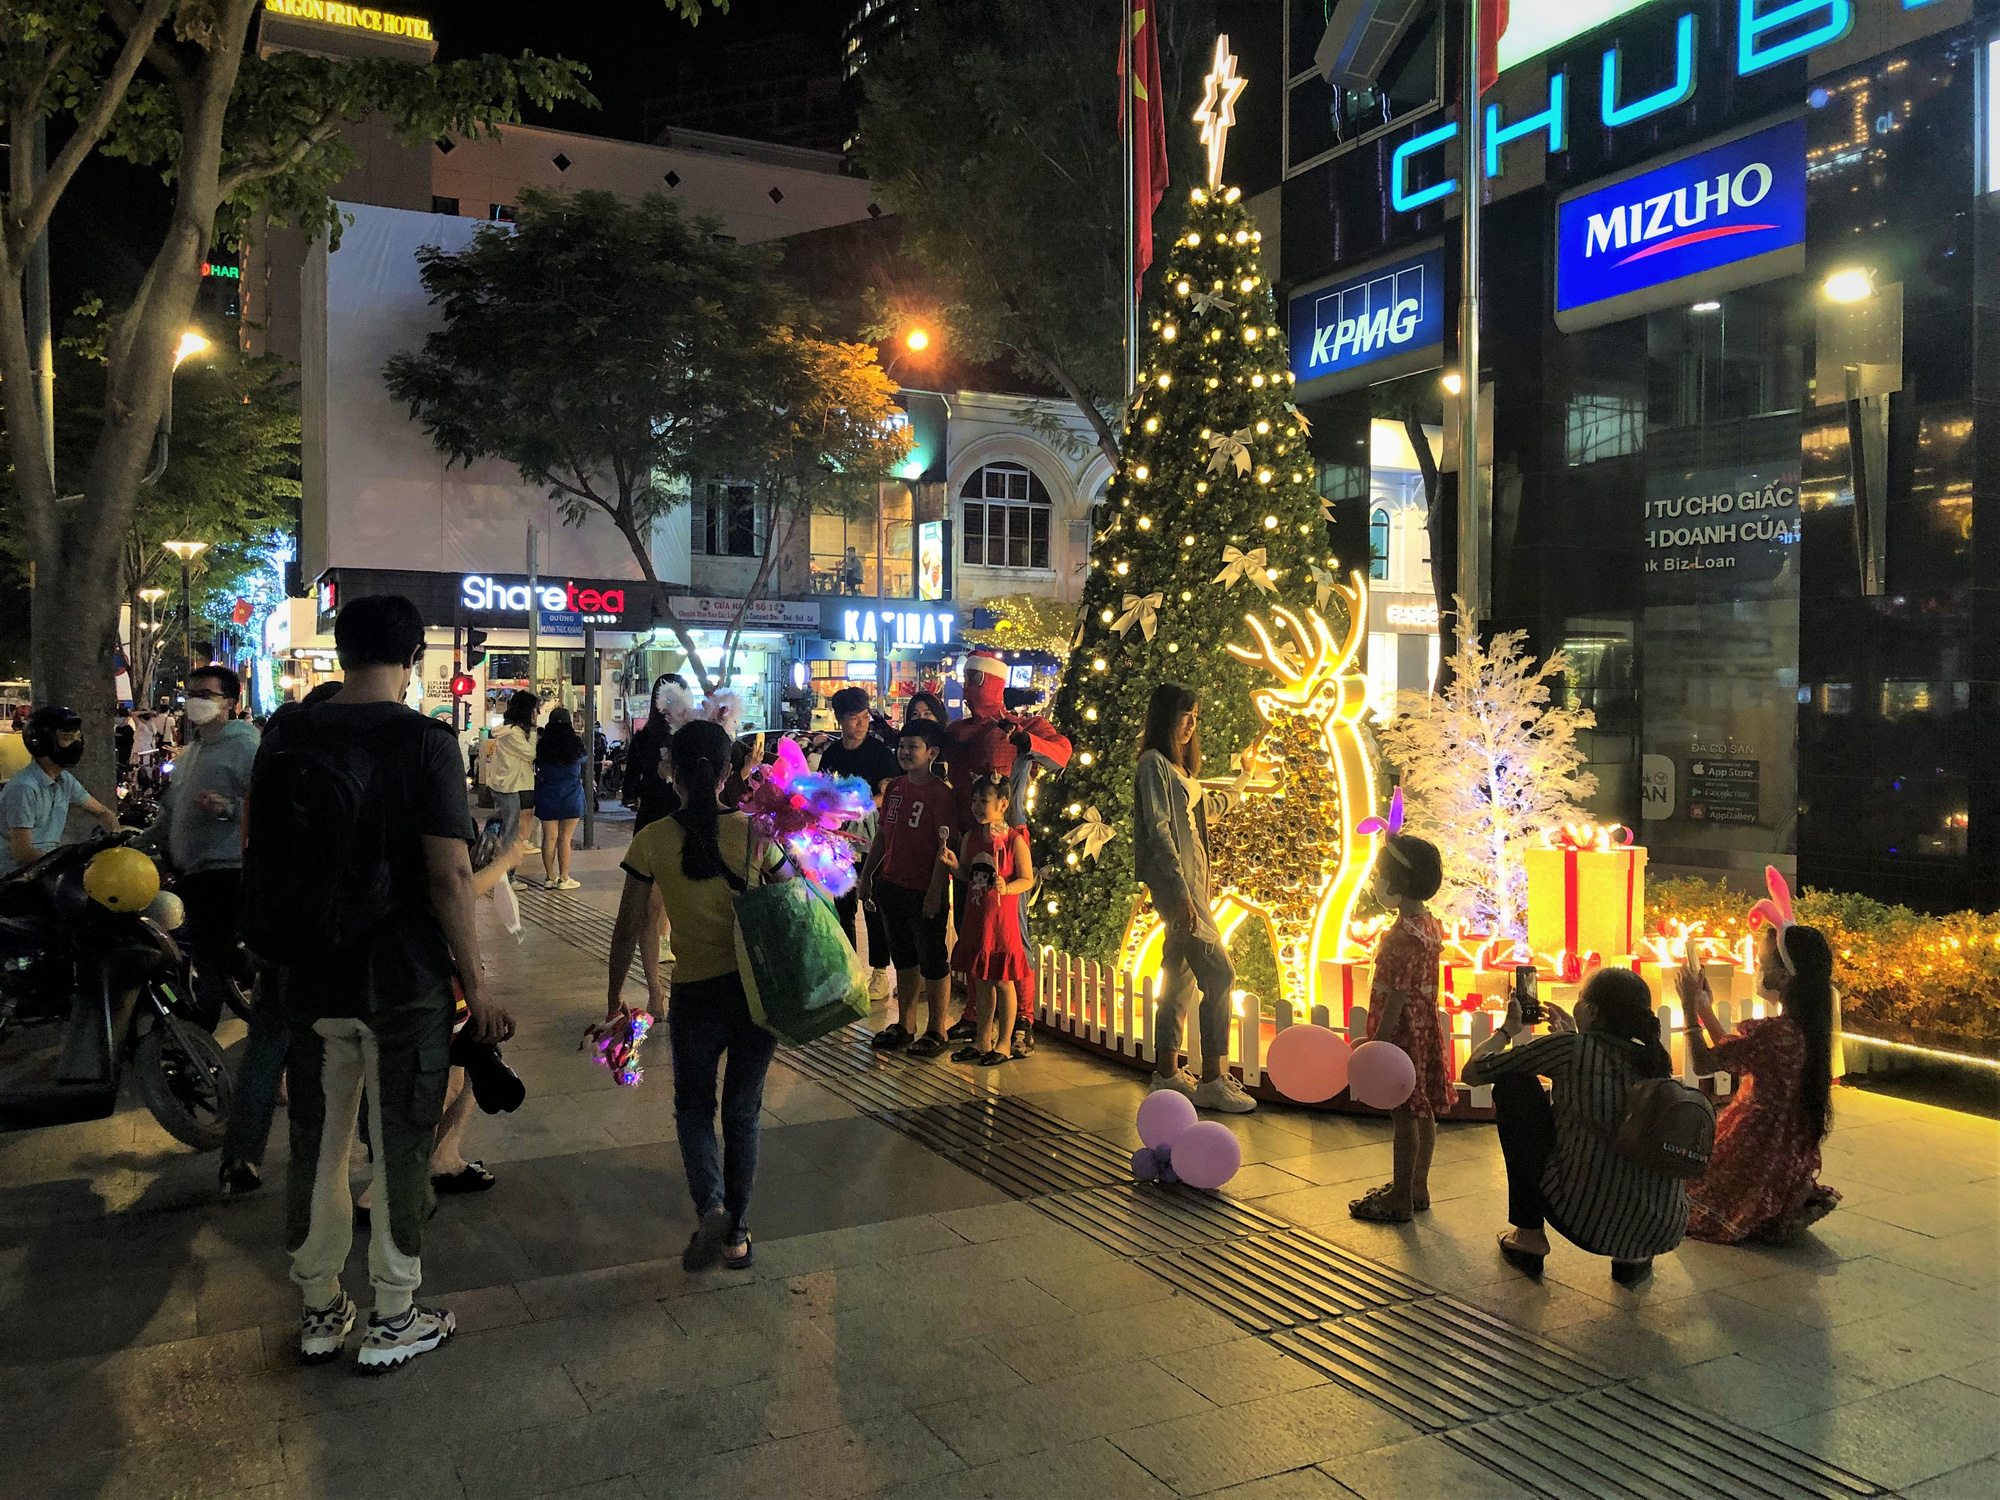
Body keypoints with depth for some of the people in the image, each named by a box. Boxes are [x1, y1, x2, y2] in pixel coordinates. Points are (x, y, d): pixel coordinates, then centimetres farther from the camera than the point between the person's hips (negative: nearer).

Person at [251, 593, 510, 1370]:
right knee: (400, 1148, 9)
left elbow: (257, 865, 10)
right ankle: (392, 1321, 21)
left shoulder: (285, 737, 1)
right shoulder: (425, 740, -15)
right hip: (406, 984, -4)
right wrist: (475, 984, -10)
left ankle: (319, 1312, 31)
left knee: (318, 1146, 16)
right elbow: (449, 877, -18)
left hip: (311, 979, 5)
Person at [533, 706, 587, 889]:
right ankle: (564, 879, 8)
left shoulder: (541, 746, -6)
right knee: (564, 838, 4)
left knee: (550, 838, 7)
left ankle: (550, 877, 14)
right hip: (571, 798, -1)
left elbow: (537, 768, 5)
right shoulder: (577, 744, -9)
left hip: (547, 798, 1)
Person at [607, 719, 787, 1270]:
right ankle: (737, 1232, 24)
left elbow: (627, 930, -2)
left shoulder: (651, 841, -8)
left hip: (695, 994, -1)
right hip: (759, 990, 1)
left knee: (693, 1106, 21)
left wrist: (614, 1000, 11)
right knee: (742, 1110, 18)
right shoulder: (754, 834, -7)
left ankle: (710, 1204, -1)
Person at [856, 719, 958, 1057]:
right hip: (891, 886, 7)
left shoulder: (940, 794, -13)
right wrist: (866, 874, 15)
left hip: (924, 892, -7)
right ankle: (904, 1025, 29)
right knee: (903, 959, 17)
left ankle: (936, 1031, 16)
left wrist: (935, 891, -19)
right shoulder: (894, 787, 9)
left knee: (933, 962, 4)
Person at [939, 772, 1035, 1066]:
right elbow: (968, 875, 13)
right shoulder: (971, 836, 6)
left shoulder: (1014, 840, -11)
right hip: (975, 917, 6)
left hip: (1001, 919, -6)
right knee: (981, 980, 15)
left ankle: (1003, 1043, 15)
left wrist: (1006, 888, -27)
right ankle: (983, 1039, 26)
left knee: (1003, 981, 4)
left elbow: (1027, 879, -9)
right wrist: (952, 863, -6)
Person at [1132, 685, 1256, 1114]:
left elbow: (1204, 806, 39)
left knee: (1180, 975, 11)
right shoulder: (1154, 764, -10)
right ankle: (1213, 1079, -10)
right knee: (1218, 973, -13)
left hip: (1191, 879, 10)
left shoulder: (1178, 767, 19)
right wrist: (1181, 892, -23)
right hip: (1175, 882, -10)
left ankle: (1168, 1071, 17)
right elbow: (1159, 831, -17)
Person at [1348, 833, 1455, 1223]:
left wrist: (1378, 1041, -19)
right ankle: (1417, 1188, 28)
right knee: (1422, 1111, 16)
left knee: (1404, 1115, 0)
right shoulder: (1429, 923, 7)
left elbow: (1398, 995, -23)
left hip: (1403, 1033, -10)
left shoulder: (1404, 934, -23)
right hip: (1425, 1029, 10)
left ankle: (1400, 1199, 9)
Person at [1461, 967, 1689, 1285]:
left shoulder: (1571, 1048, -7)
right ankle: (1634, 1258, 18)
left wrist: (1509, 1027, 21)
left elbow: (1471, 1072, 4)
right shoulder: (1655, 1059, 8)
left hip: (1588, 1225, -6)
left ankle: (1529, 1235, 15)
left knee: (1512, 1083, 7)